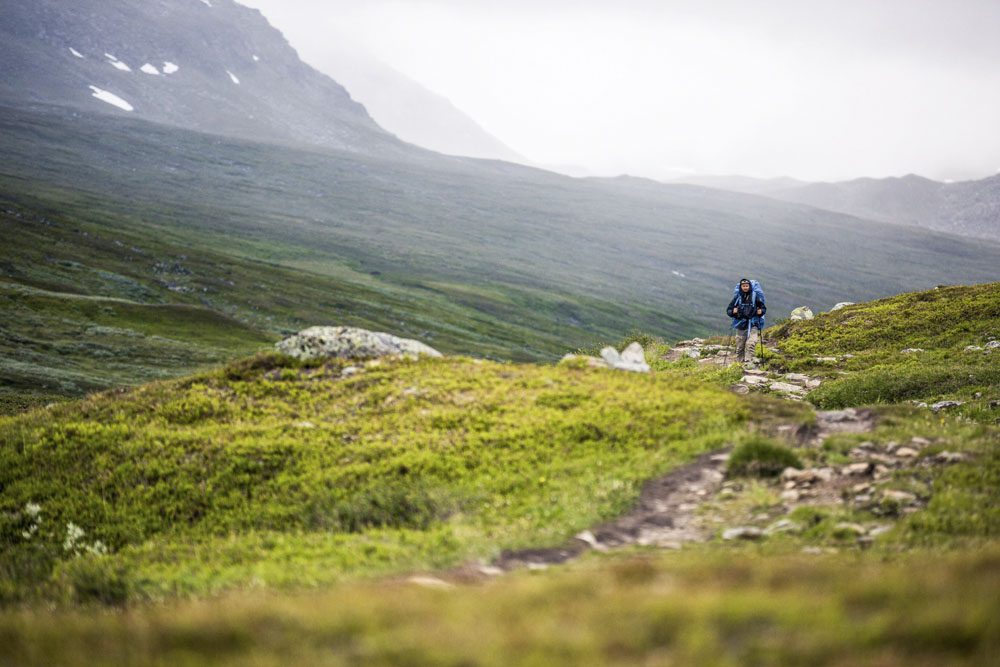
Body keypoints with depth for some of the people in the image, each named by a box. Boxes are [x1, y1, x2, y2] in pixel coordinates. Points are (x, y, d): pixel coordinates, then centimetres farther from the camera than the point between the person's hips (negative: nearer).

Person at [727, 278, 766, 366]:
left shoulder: (755, 296, 1)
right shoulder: (737, 297, 5)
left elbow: (763, 307, 12)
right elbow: (728, 310, 11)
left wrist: (761, 311, -9)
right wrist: (732, 312, -10)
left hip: (752, 325, -2)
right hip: (740, 325, 2)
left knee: (751, 344, -19)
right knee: (740, 346, 5)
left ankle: (749, 361, -22)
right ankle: (739, 363, 15)